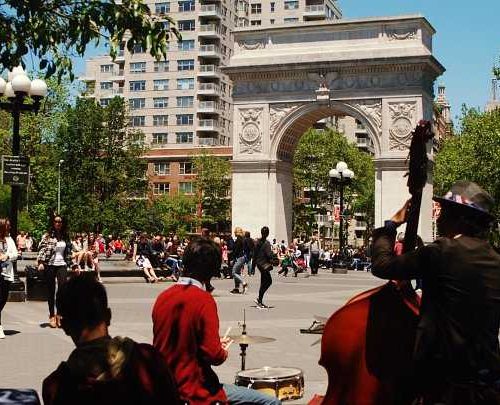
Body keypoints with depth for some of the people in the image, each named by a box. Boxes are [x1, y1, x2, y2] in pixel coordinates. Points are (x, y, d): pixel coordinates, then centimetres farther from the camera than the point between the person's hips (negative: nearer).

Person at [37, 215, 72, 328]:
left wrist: (72, 264, 14)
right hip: (50, 265, -2)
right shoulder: (47, 236, 0)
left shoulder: (66, 237, 11)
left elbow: (69, 251, 17)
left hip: (62, 265, 2)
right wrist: (40, 262, -19)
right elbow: (42, 249, -7)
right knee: (51, 291, 4)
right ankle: (52, 316, 11)